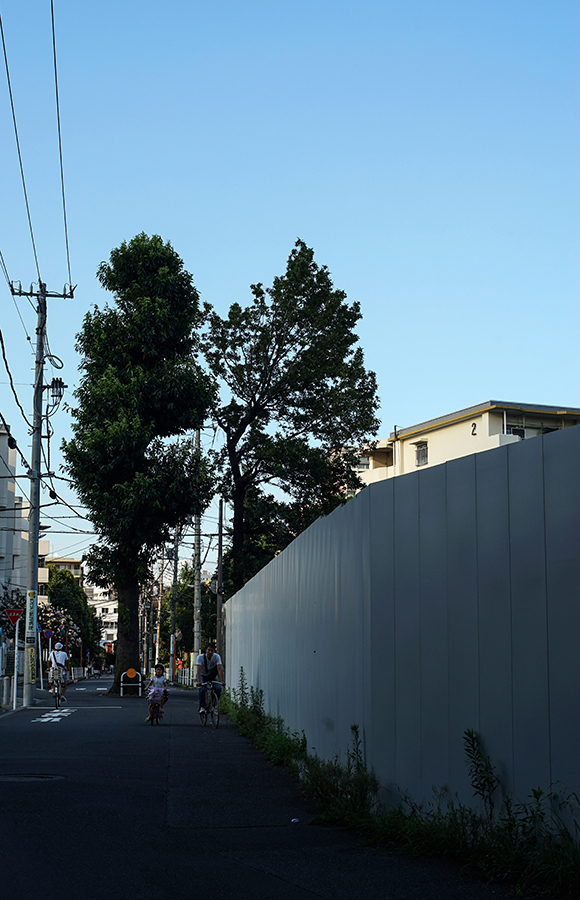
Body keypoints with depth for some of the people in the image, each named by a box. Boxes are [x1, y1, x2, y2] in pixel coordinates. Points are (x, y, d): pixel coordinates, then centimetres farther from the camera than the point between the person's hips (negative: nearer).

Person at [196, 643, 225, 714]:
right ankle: (202, 707, -26)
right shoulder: (200, 657, -23)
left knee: (219, 688, -24)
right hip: (202, 676, -2)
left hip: (211, 676, 2)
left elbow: (219, 669, -28)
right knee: (202, 689, -31)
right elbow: (199, 670, -34)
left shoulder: (217, 657, -20)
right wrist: (199, 681, -48)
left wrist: (222, 681, -40)